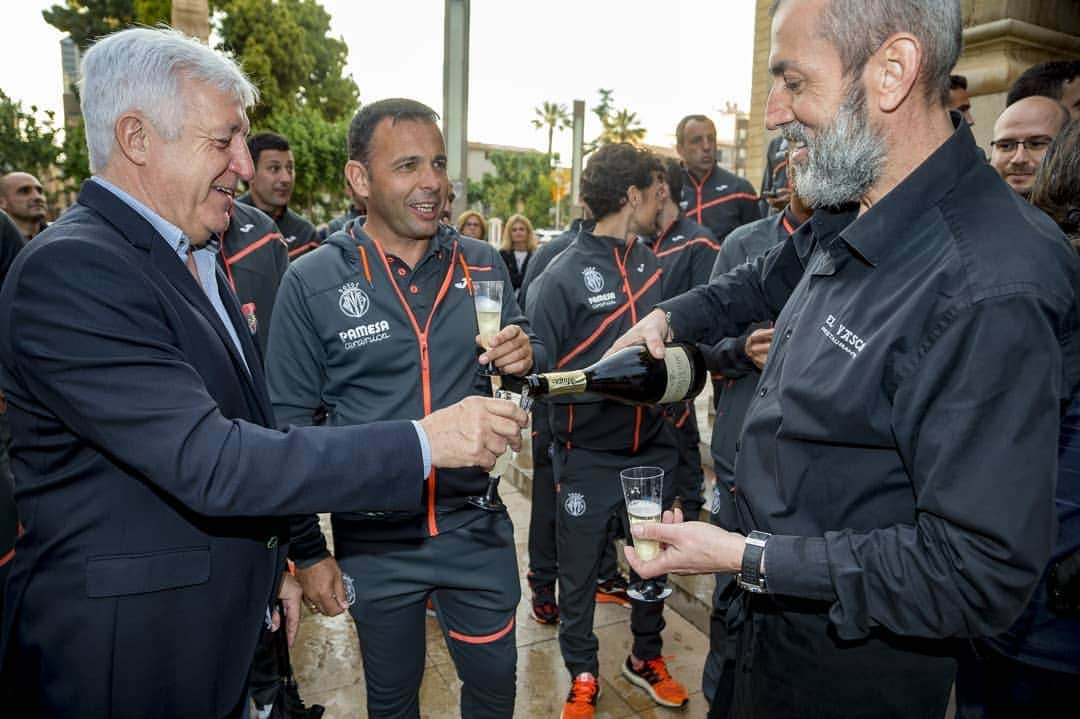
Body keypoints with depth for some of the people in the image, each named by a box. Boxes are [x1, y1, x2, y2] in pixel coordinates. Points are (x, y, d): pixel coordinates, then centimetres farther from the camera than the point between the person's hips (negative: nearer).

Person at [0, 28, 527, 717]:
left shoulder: (194, 259, 8)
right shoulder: (68, 271, -22)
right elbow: (210, 464, -30)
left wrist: (268, 566, 15)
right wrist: (425, 442, -29)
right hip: (123, 656, -8)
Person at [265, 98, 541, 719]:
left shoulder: (483, 266, -2)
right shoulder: (312, 282, -10)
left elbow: (525, 365, 7)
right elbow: (292, 424, -5)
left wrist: (526, 359, -17)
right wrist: (307, 550, -3)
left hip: (476, 527, 2)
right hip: (373, 541, -1)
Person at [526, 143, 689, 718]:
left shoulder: (658, 269, 3)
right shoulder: (563, 275, -13)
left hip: (653, 450, 5)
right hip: (587, 458, -4)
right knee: (579, 573, 12)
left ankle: (646, 657, 44)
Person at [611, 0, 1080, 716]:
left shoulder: (990, 289, -31)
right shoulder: (845, 218, -3)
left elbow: (982, 574, -30)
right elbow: (770, 280, 20)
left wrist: (745, 556, -27)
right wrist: (670, 316, 6)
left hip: (855, 662, -7)